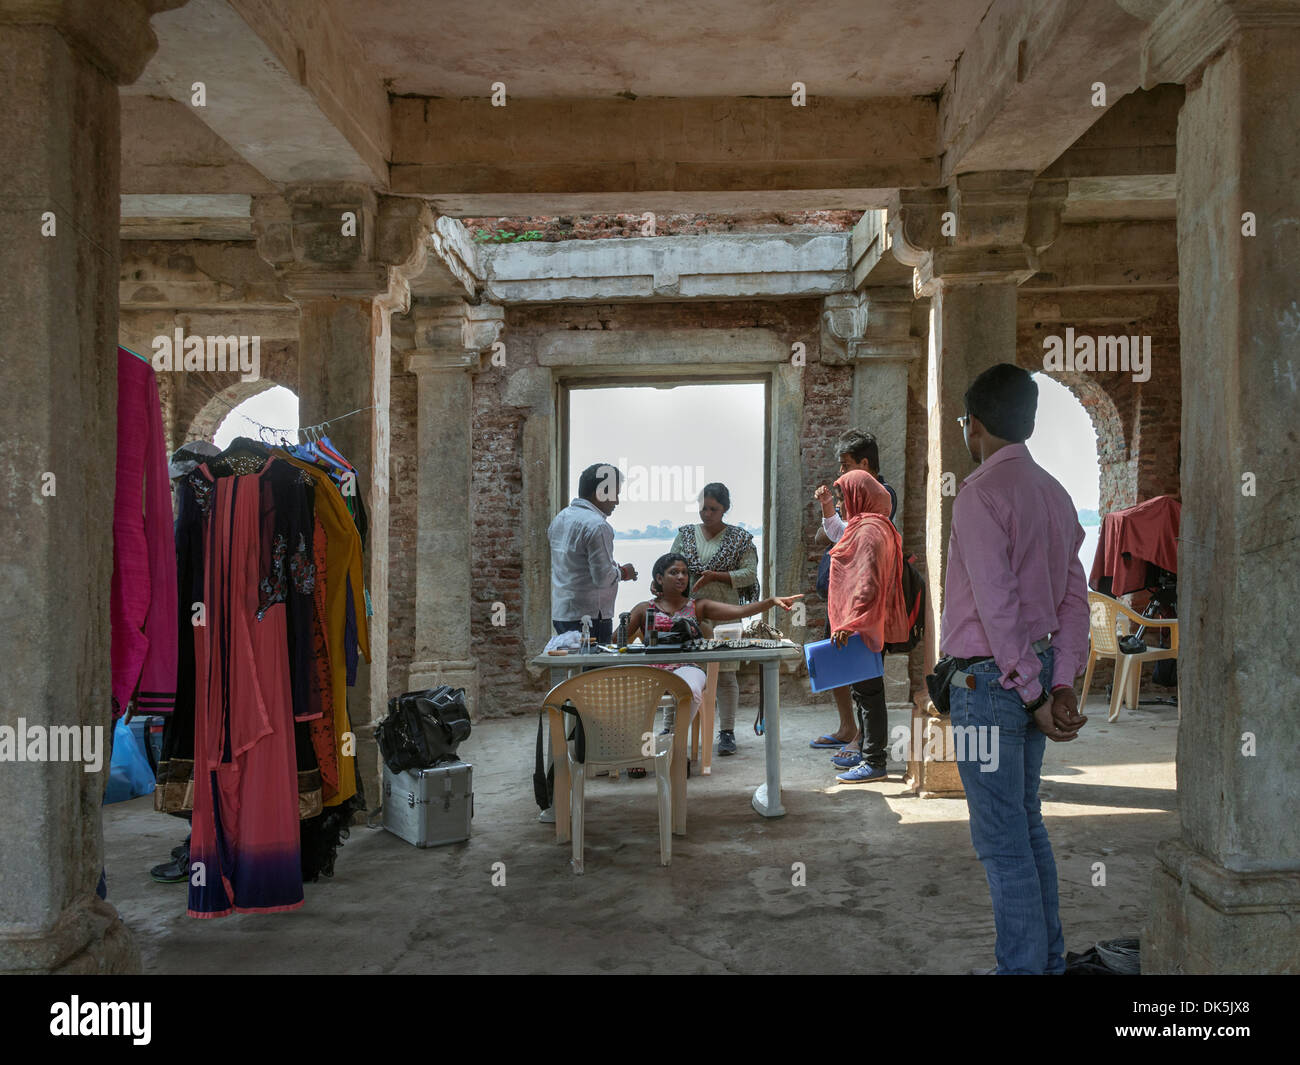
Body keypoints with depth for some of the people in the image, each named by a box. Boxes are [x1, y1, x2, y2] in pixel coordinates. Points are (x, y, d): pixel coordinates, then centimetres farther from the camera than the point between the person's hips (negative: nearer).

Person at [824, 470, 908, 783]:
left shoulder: (869, 530, -17)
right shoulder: (864, 526, 16)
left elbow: (868, 584, -25)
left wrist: (850, 623, -28)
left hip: (861, 626, -11)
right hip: (861, 625, 11)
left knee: (868, 690, -5)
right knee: (863, 690, 17)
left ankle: (874, 762, 0)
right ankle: (868, 752, 27)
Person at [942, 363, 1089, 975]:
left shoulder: (981, 492, -16)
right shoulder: (1054, 493, 12)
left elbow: (997, 604, -21)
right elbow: (1075, 596, 9)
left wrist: (1033, 694, -16)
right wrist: (1062, 685, 4)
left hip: (990, 677, -9)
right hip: (1035, 668, 9)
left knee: (1002, 842, 0)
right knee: (1027, 825, 20)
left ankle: (1023, 967, 8)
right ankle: (1048, 958, 31)